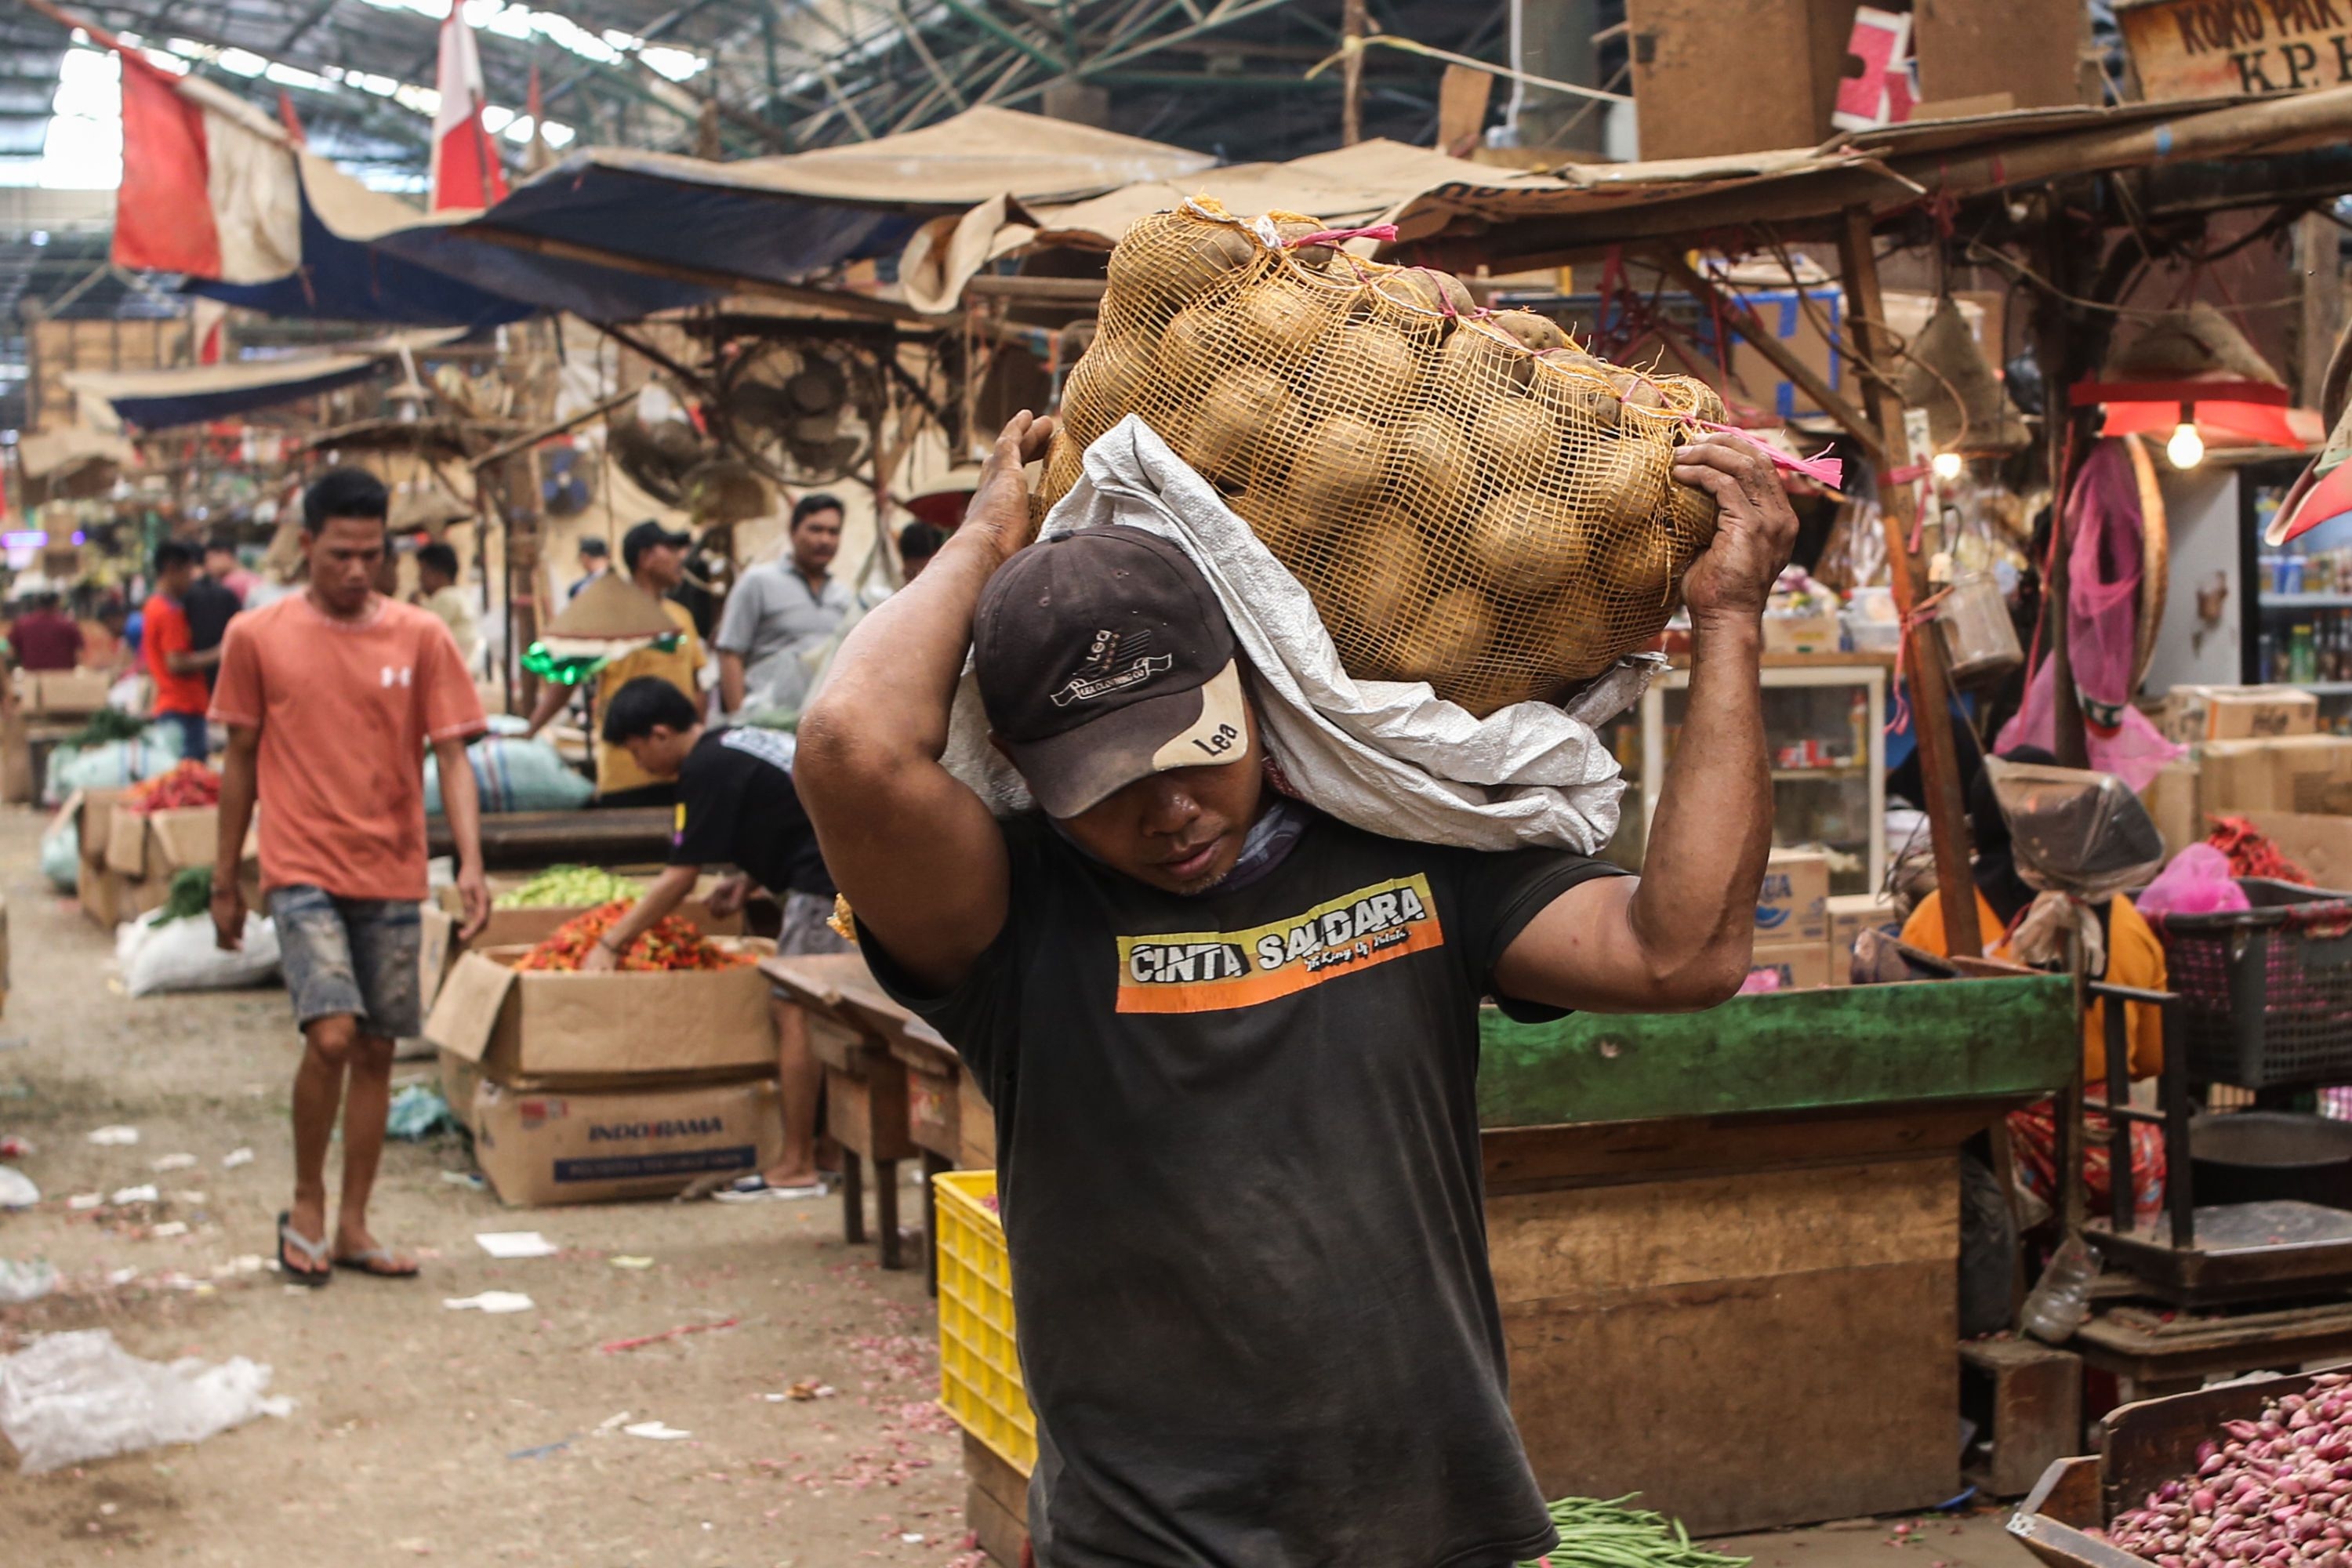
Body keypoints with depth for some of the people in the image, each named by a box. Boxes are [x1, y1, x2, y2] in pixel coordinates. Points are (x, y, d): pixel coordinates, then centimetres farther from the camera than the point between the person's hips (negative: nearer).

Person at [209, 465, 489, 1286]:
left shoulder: (420, 637, 1)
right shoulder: (257, 636, 0)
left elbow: (452, 757, -1)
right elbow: (241, 761, 7)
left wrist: (470, 864, -14)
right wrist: (224, 881, 10)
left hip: (391, 875, 2)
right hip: (303, 871, -2)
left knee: (377, 1052, 7)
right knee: (332, 1036, -17)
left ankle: (352, 1226, 20)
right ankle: (306, 1207, 4)